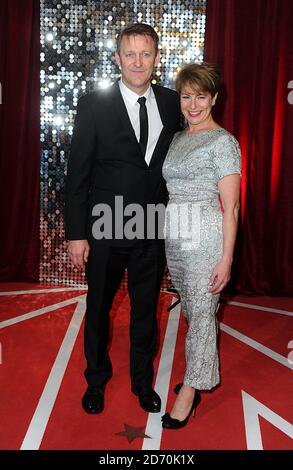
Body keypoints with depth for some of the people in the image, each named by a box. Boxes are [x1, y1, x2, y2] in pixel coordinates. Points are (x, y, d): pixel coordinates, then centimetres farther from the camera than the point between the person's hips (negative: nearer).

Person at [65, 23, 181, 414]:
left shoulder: (172, 103, 1)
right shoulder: (94, 106, -8)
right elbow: (77, 173, -7)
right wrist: (76, 234, -10)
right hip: (106, 229, -2)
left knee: (146, 310, 16)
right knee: (98, 309, 15)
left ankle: (143, 380, 39)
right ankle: (96, 379, 40)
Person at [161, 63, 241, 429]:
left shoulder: (223, 142, -7)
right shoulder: (177, 139, 13)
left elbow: (231, 207, -10)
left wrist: (226, 258, -13)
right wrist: (168, 235, 7)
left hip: (205, 238, -6)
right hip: (173, 237, 7)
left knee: (202, 314, 3)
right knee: (191, 310, 16)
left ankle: (189, 392, 17)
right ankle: (202, 374, 35)